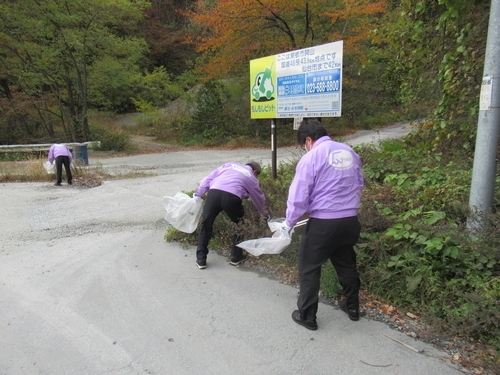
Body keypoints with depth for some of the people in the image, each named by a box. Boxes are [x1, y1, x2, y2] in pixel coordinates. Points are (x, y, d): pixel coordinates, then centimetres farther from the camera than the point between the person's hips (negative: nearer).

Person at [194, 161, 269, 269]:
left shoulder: (230, 165, 32)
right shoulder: (252, 178, 27)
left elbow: (207, 179, 24)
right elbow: (260, 200, 38)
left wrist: (197, 194, 28)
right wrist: (266, 215, 55)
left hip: (213, 193, 2)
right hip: (232, 197, -2)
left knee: (206, 225, 16)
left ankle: (201, 259, 20)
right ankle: (236, 257, 28)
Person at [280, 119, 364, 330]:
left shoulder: (311, 158, -12)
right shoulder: (350, 152, 6)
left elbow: (298, 198, -13)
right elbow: (359, 185, 18)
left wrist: (288, 225, -1)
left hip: (323, 224, -6)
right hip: (350, 220, 7)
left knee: (309, 268, 10)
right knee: (346, 263, 25)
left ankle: (307, 316, 20)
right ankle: (352, 307, 40)